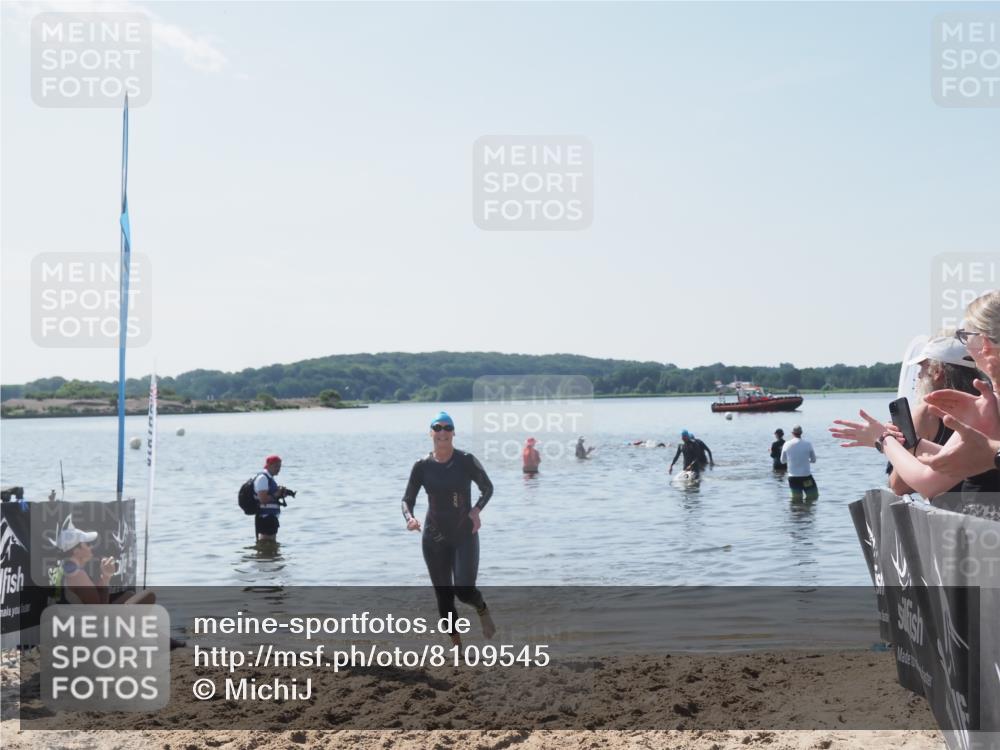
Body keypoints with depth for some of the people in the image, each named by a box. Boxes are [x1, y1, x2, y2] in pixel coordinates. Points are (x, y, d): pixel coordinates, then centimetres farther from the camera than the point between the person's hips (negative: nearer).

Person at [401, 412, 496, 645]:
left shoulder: (466, 461, -9)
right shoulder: (422, 466, -3)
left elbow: (487, 488, 3)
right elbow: (407, 499, 0)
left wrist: (477, 509, -16)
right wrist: (409, 518, -22)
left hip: (464, 536, -2)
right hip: (434, 538, 2)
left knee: (464, 591, -13)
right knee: (443, 595, 6)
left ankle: (482, 610, 23)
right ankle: (456, 643, 24)